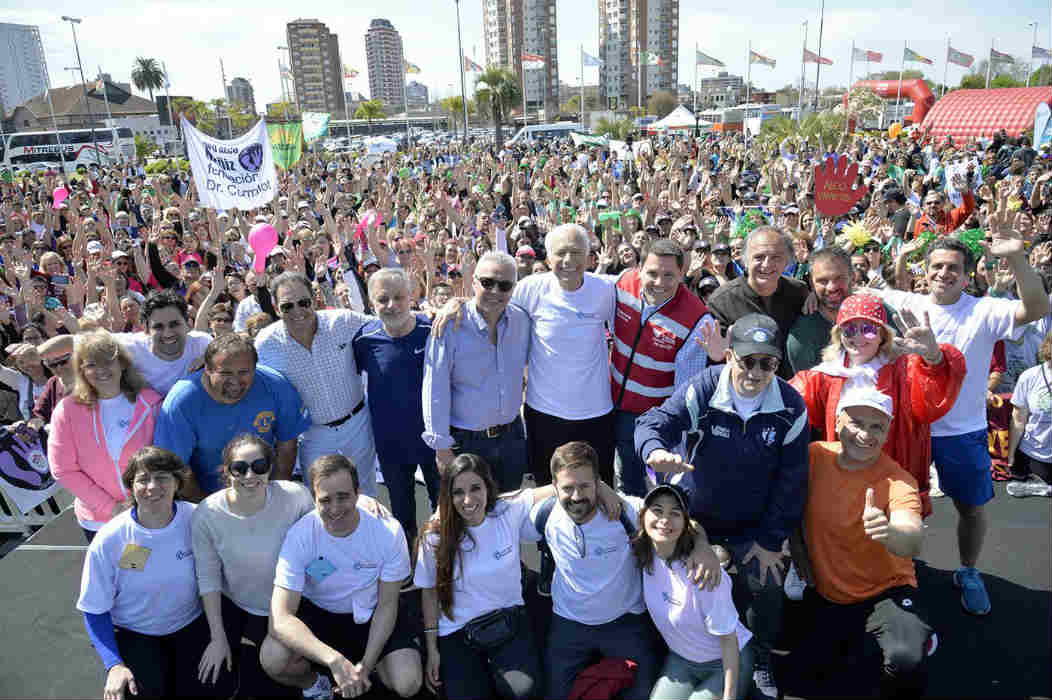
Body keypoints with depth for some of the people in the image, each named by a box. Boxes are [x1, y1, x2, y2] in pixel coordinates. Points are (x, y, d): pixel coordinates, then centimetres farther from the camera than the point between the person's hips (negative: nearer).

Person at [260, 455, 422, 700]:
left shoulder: (389, 531, -23)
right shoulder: (299, 536, -25)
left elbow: (386, 605, -11)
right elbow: (280, 618, -31)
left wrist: (365, 666, -19)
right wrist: (334, 660, -42)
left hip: (371, 613, 0)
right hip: (317, 612, 0)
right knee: (272, 659, -28)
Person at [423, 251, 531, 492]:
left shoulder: (522, 321, -3)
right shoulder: (449, 326, -17)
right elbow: (435, 390, -16)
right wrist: (442, 447, -15)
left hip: (512, 437, 4)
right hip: (465, 442, -4)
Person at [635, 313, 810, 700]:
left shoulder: (791, 407, -15)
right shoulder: (702, 391, -21)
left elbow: (791, 479, -9)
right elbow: (654, 421, -29)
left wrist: (771, 540, -8)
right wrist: (655, 450, -55)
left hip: (754, 525, 1)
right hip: (696, 516, -1)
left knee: (767, 588, -1)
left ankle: (760, 660, 31)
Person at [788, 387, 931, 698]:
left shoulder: (897, 480, -20)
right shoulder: (814, 456, -11)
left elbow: (913, 541, -38)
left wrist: (890, 532, -60)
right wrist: (800, 556, -3)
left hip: (885, 592, -3)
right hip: (824, 594, 4)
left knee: (908, 665, -28)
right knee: (806, 667, 5)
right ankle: (856, 640, 32)